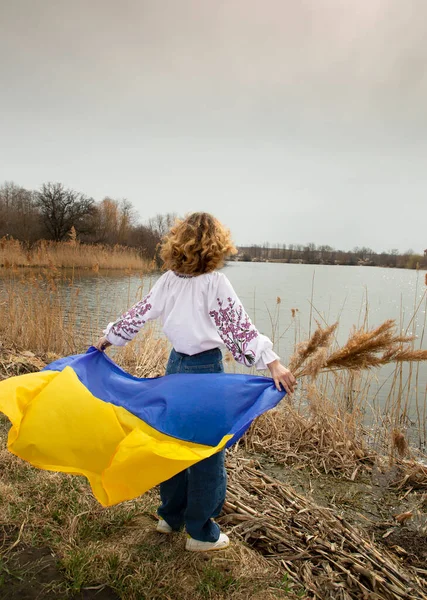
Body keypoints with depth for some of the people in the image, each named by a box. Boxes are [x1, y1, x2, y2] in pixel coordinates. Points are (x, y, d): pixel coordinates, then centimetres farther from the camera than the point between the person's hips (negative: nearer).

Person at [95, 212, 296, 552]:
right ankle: (201, 533, 23)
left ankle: (171, 515, 37)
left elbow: (138, 314, 8)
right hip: (206, 369, -6)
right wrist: (273, 363, -27)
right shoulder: (215, 282, -15)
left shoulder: (168, 280, 1)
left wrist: (108, 339, 22)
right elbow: (239, 327, -23)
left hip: (175, 364, 6)